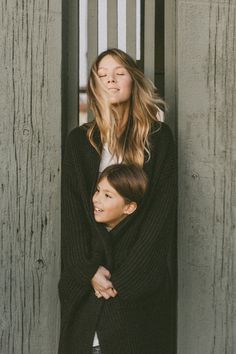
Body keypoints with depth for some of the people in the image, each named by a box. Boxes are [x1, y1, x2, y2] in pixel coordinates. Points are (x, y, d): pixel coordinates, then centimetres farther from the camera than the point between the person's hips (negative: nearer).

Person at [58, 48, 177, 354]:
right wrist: (90, 270, -11)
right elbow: (72, 213, 2)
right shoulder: (79, 140, 7)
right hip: (86, 280, 2)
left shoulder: (159, 138, 1)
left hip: (141, 280, -1)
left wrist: (125, 277, -11)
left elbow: (162, 212, -4)